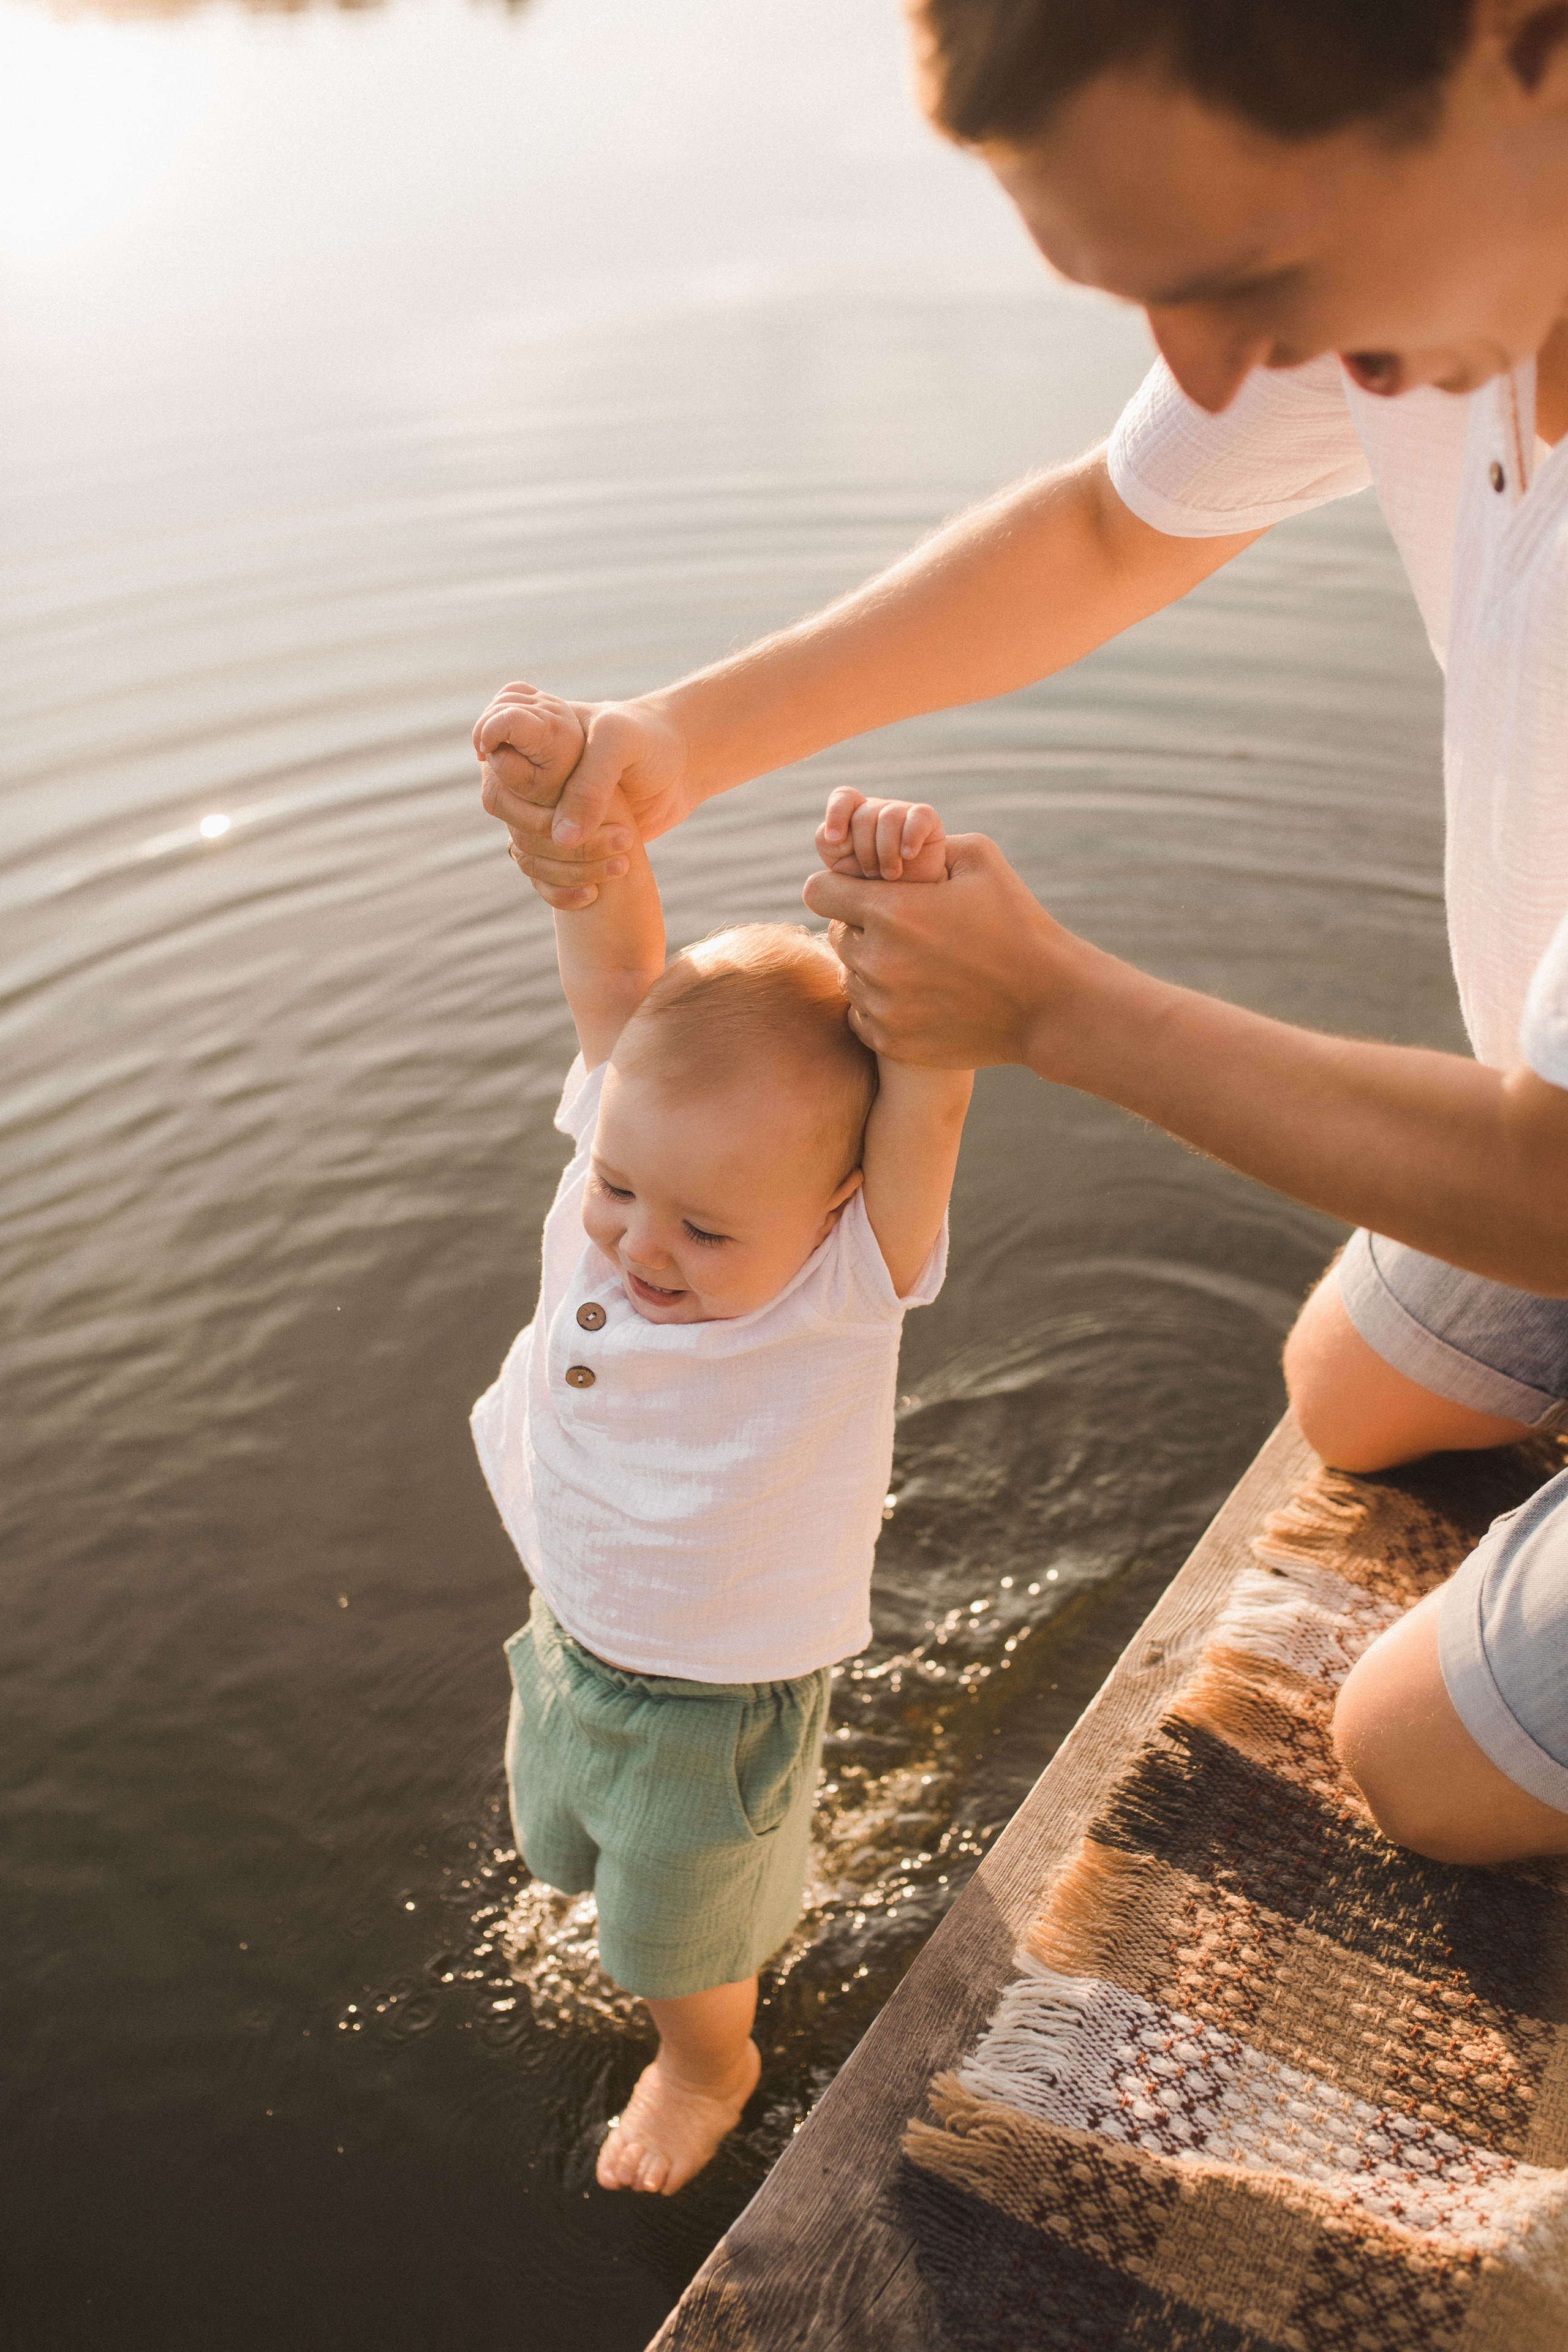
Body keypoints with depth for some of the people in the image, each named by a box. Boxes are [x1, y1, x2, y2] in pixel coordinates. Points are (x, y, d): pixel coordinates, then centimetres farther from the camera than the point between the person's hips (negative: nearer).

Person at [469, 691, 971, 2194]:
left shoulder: (851, 1278, -34)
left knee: (681, 1928, 24)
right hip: (566, 1634, 5)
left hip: (715, 1697, -5)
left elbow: (929, 1084, -49)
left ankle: (706, 2066, 59)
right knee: (567, 1840, 34)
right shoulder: (629, 1149, -22)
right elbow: (617, 975, -30)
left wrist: (909, 914, -66)